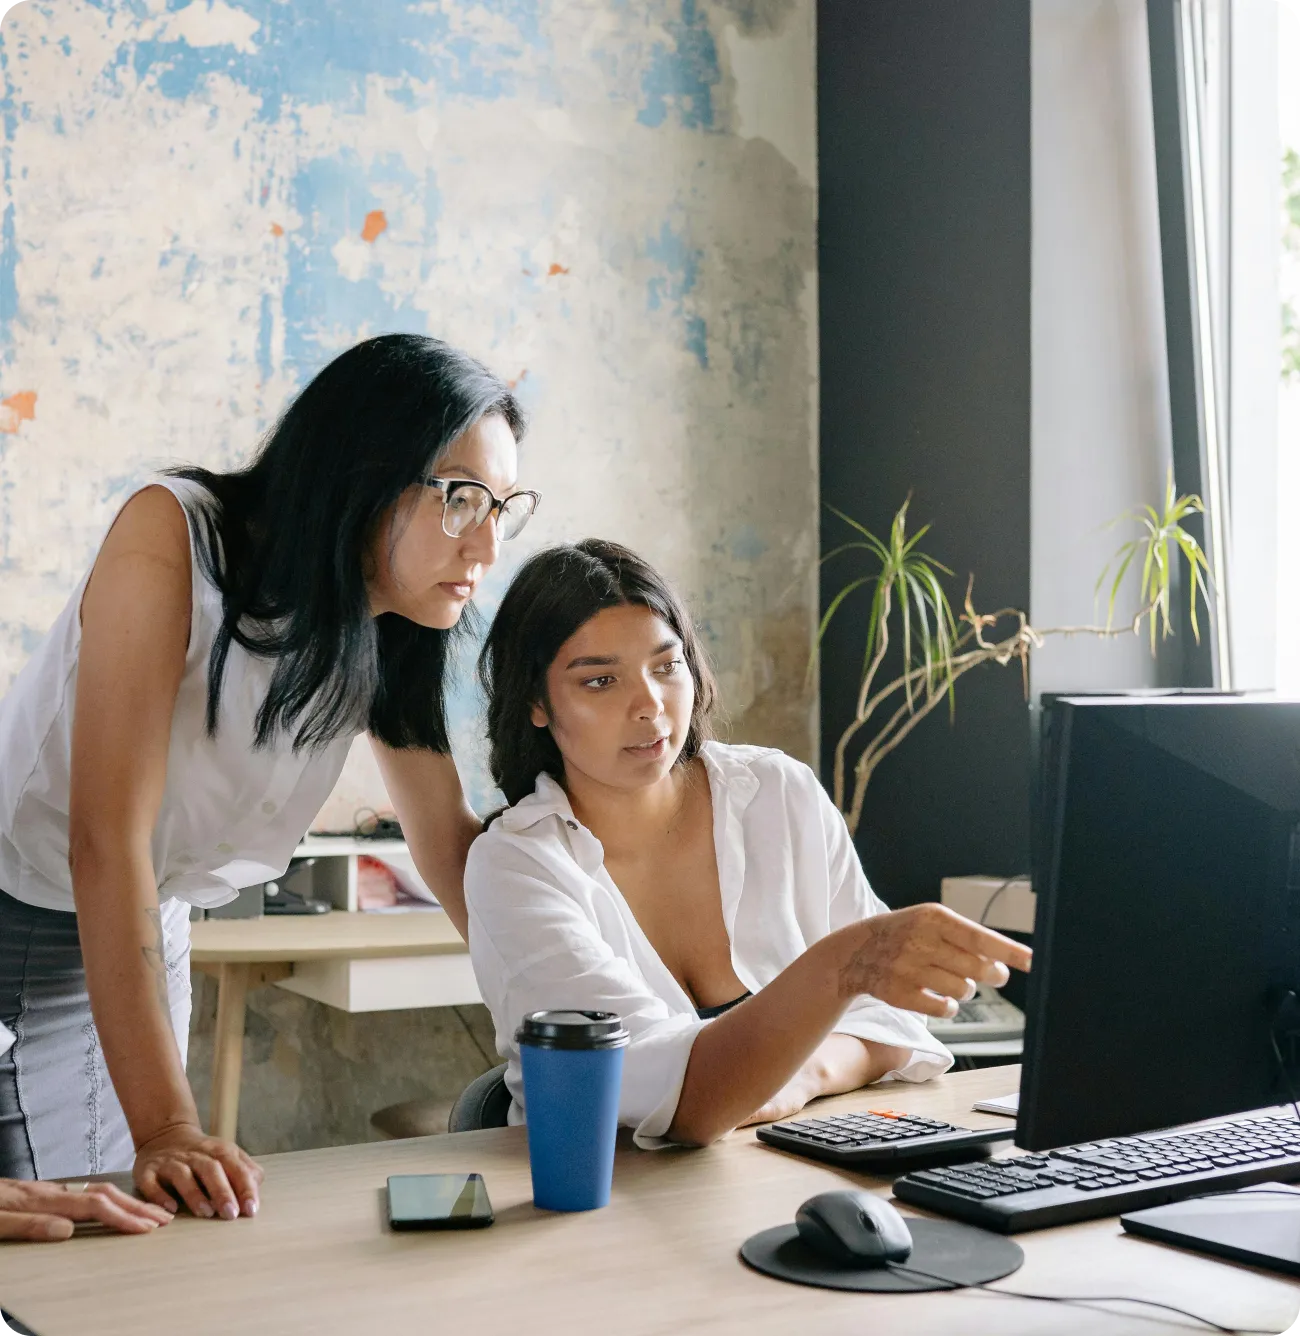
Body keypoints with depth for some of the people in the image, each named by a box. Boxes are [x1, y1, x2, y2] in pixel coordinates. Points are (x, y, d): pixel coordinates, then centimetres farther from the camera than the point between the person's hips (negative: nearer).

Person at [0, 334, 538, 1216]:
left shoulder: (387, 643, -9)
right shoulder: (174, 536, -27)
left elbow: (455, 846, 0)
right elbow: (107, 840, -32)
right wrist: (165, 1128, -36)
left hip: (146, 942, 5)